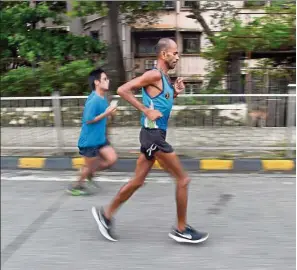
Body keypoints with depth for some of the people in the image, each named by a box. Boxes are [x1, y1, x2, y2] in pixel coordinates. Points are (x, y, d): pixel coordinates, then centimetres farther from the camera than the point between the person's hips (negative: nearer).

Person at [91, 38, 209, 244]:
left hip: (156, 135, 10)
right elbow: (123, 90, -19)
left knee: (137, 181, 15)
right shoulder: (154, 75, -13)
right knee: (183, 179, -2)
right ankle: (181, 230, 10)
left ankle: (106, 214, 26)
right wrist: (146, 111, -20)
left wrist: (175, 93, 9)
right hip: (153, 135, -10)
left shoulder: (165, 78, 15)